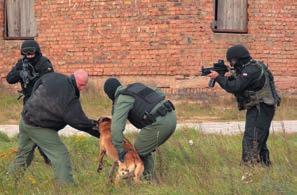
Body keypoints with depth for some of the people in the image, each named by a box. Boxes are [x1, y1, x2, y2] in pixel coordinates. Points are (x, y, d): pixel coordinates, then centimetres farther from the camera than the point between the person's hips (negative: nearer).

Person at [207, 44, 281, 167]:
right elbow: (239, 85, 18)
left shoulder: (252, 70, -20)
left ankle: (250, 164, -19)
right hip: (257, 108, 11)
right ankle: (265, 163, 29)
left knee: (251, 138, -15)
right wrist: (230, 77, 0)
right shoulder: (248, 68, 12)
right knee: (259, 137, 19)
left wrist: (218, 78, -14)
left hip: (262, 108, -11)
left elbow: (235, 88, -24)